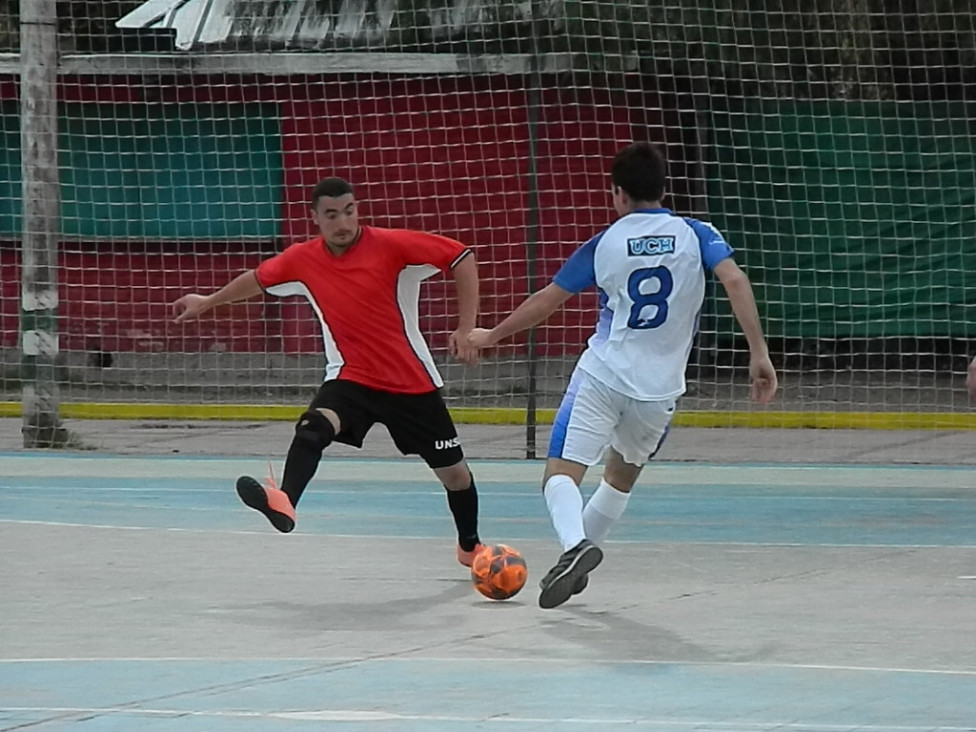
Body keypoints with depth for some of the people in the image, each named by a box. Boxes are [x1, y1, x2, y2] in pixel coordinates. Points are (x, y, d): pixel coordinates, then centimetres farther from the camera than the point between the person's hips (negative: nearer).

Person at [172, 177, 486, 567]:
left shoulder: (392, 246, -17)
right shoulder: (302, 261, -5)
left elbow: (461, 257, -15)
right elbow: (259, 278, 15)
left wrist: (466, 328, -22)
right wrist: (208, 301, 27)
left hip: (412, 382, -1)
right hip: (351, 377, 1)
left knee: (453, 472, 10)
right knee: (312, 428, -31)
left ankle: (471, 547, 36)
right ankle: (284, 503, -53)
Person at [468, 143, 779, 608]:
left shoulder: (605, 244, 3)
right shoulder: (696, 236, 3)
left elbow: (547, 300, 9)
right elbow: (735, 280, -14)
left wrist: (491, 336, 23)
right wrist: (759, 354, -13)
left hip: (600, 377, -3)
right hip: (658, 391, 3)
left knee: (562, 474, -7)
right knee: (621, 477, 26)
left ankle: (574, 545, -35)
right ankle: (577, 564, 28)